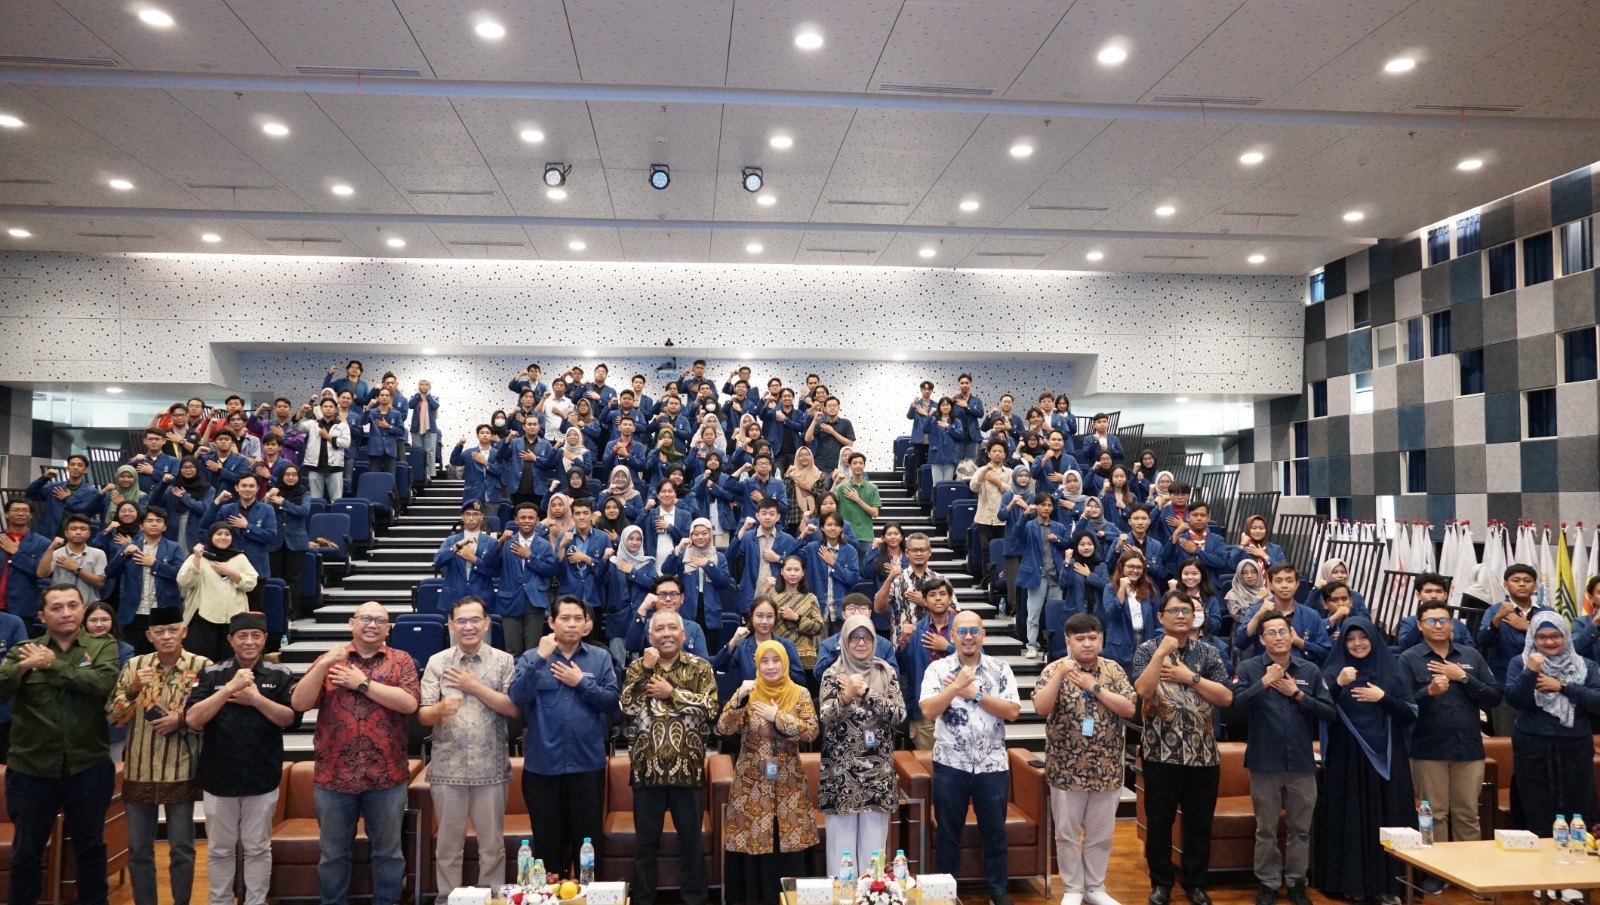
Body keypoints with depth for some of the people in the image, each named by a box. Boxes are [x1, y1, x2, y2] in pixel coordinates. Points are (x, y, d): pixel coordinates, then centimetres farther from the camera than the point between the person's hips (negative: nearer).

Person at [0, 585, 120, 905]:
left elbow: (103, 682, -19)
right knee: (26, 849, 14)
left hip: (88, 766, -1)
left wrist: (52, 665, -13)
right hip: (31, 768, 1)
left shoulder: (103, 647, -1)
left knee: (90, 845, 13)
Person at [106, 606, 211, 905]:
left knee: (181, 848, 6)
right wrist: (132, 689, -16)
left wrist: (182, 719, -18)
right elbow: (113, 715, 0)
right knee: (138, 849, 11)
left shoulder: (202, 666, -5)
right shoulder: (134, 665, 3)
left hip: (181, 772, -3)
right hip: (139, 771, 3)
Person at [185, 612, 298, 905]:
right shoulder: (211, 674, 0)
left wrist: (255, 698, -18)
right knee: (220, 849, 13)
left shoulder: (280, 675, -1)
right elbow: (193, 719, -10)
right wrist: (230, 688, -19)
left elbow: (292, 718, -8)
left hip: (262, 778, -1)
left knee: (258, 848, 10)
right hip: (218, 777, 1)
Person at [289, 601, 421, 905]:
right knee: (333, 853, 14)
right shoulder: (330, 659, 6)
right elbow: (299, 703, -4)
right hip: (333, 776, 1)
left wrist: (362, 682, -12)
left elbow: (409, 702, -14)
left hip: (386, 778, -1)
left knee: (388, 852, 11)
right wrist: (323, 665, -16)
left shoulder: (401, 660, 1)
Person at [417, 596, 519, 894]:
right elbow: (423, 716, -2)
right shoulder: (436, 662, 3)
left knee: (493, 844, 9)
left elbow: (514, 708, -8)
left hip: (491, 769, 0)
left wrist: (475, 686, -13)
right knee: (448, 845, 10)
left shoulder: (504, 661, 0)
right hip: (447, 769, 1)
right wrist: (440, 709, -25)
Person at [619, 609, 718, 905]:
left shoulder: (700, 667, 1)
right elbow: (627, 708, -9)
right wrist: (646, 670, -13)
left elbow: (710, 708, -12)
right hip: (647, 769, 1)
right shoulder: (637, 668, 6)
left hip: (687, 768, -1)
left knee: (691, 839, 9)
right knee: (646, 841, 10)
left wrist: (671, 693, -13)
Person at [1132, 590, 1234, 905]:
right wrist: (1161, 653, -22)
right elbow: (1143, 690, -18)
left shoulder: (1209, 653, 5)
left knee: (1200, 823, 10)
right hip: (1161, 752, -2)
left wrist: (1189, 676, -12)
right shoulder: (1147, 650, -2)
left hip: (1203, 752, 2)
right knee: (1159, 822, 6)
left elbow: (1226, 697, -4)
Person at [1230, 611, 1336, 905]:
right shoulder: (1249, 668, -3)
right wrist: (1265, 682, -22)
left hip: (1302, 762, 2)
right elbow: (1238, 704, -16)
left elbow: (1328, 712, -3)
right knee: (1266, 830, 9)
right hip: (1264, 762, -2)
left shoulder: (1310, 670, 3)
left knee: (1300, 829, 12)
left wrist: (1296, 693, -11)